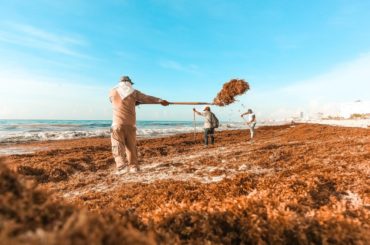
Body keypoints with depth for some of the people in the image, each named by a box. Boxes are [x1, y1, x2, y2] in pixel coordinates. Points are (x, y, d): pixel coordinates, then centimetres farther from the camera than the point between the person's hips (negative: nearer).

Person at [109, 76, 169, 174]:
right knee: (131, 146, 11)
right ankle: (134, 166, 17)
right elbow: (147, 98, 13)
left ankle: (121, 167, -10)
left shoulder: (112, 92, 7)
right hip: (130, 123, 2)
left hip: (118, 123, -1)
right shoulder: (134, 92, 7)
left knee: (118, 146, 1)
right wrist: (160, 100, 23)